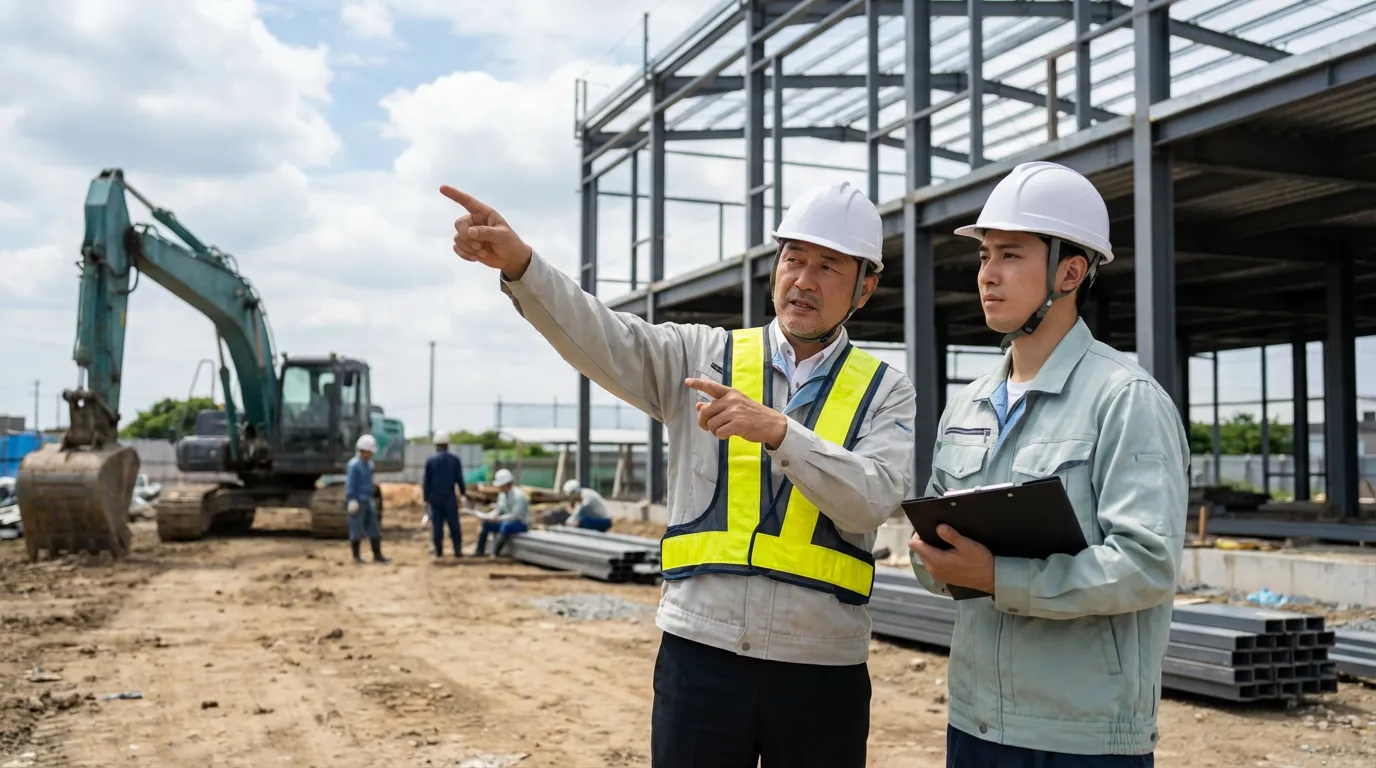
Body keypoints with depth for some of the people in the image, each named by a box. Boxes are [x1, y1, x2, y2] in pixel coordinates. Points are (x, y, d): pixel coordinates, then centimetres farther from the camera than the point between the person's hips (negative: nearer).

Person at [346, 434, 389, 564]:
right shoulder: (354, 465, -13)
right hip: (356, 502, -8)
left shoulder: (369, 464, 13)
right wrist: (352, 501, -23)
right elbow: (350, 485, -17)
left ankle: (377, 555, 6)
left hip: (367, 502, 8)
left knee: (374, 529, 4)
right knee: (357, 529, -1)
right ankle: (356, 556, 8)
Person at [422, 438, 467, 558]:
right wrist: (463, 492, 10)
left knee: (437, 525, 3)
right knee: (454, 524, 3)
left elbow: (426, 480, 1)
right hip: (449, 497, -1)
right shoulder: (454, 459, -1)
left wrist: (426, 497, 5)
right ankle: (457, 550, -1)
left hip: (434, 497, 1)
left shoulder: (430, 460, 0)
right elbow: (459, 478, 0)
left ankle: (438, 550, 3)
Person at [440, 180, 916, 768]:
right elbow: (604, 340, -9)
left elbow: (872, 501, -10)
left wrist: (776, 430, -23)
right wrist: (518, 263, -25)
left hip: (822, 668, 0)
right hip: (700, 653, 0)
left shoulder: (884, 392, 4)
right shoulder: (703, 357, 6)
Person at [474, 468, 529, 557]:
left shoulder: (518, 495, -22)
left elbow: (515, 515, -26)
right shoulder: (502, 494, 1)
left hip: (521, 524, -8)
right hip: (506, 521, 8)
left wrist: (498, 519, -31)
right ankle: (479, 552, -4)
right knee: (486, 523, -4)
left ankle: (495, 554, -32)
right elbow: (498, 510, 10)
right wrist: (488, 516, -10)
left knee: (505, 526, -37)